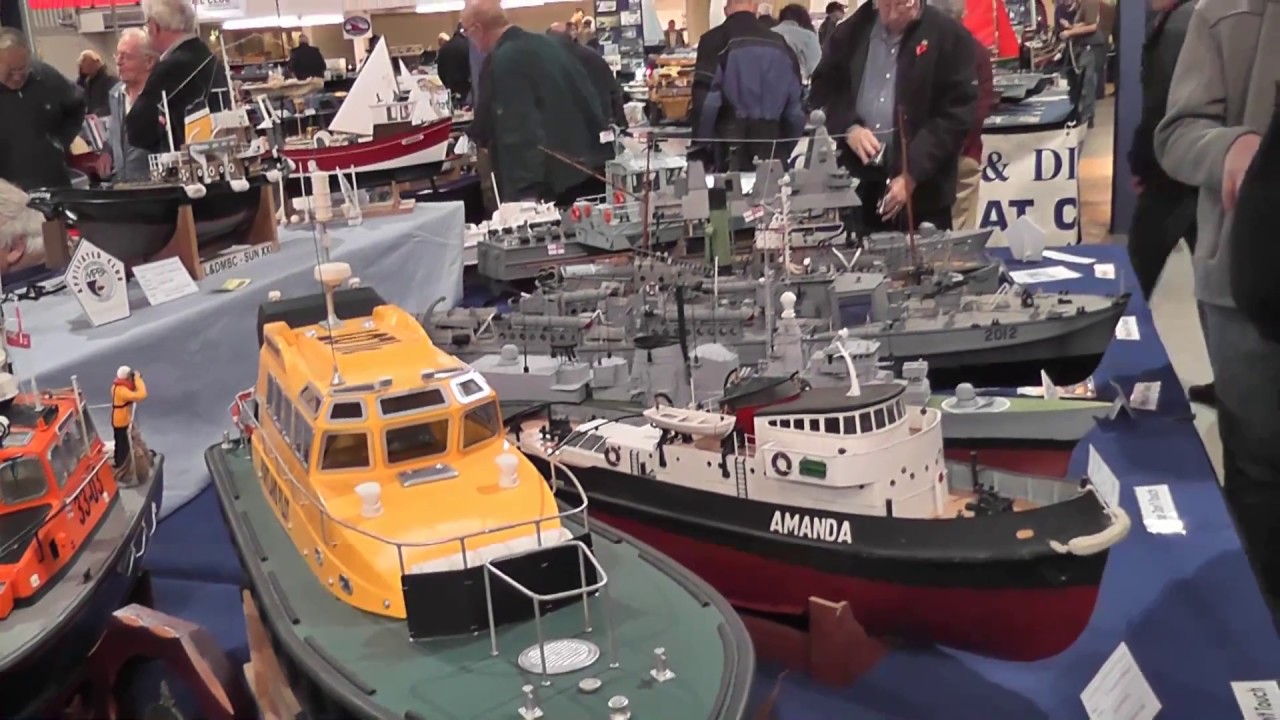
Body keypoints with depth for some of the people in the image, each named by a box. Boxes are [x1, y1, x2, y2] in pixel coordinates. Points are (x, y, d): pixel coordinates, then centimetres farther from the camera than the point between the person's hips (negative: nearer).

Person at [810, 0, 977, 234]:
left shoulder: (949, 35, -4)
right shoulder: (852, 30, 7)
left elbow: (958, 112, -8)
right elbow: (823, 87, 11)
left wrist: (912, 174, -15)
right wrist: (849, 127, -9)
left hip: (921, 188, -3)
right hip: (856, 182, 3)